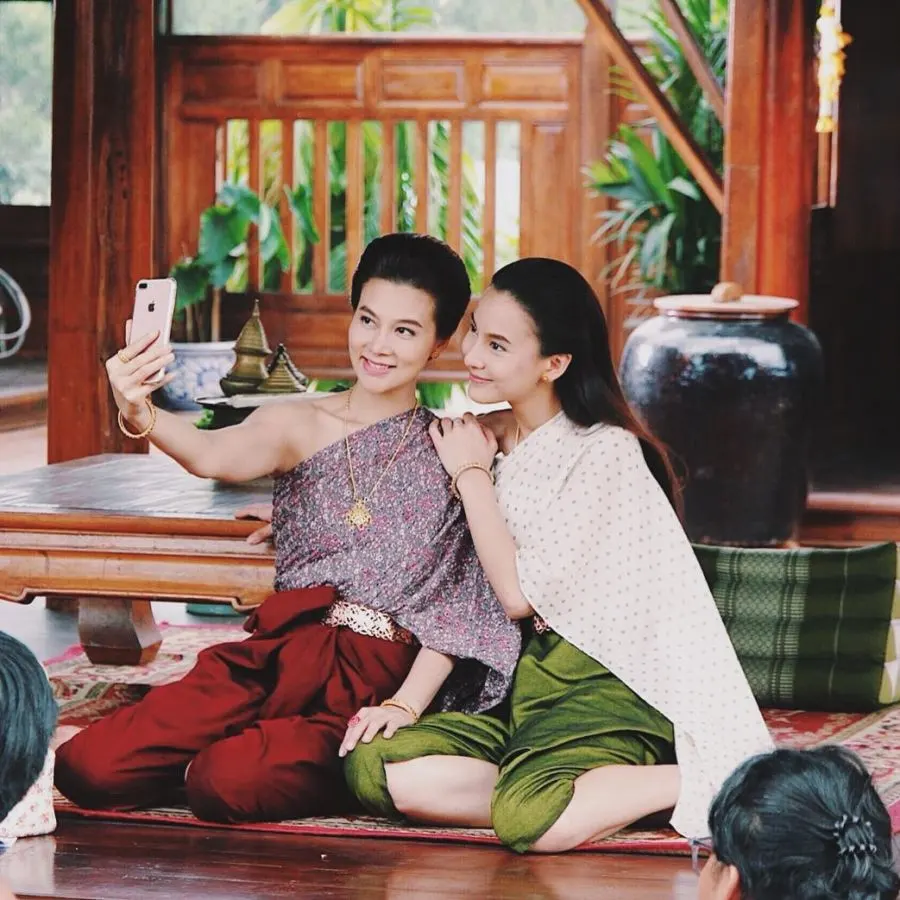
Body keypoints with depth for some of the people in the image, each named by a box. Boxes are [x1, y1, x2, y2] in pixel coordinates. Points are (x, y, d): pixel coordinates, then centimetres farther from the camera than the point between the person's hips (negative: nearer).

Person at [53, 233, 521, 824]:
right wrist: (141, 416, -39)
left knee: (232, 781, -30)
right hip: (280, 653, 3)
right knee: (89, 765, -12)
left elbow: (456, 600, 0)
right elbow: (214, 456, -17)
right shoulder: (297, 426, 6)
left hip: (374, 682, -2)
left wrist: (407, 704, -14)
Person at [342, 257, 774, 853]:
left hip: (603, 685, -6)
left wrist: (471, 474, -4)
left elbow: (520, 594, -12)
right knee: (377, 769, -19)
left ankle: (702, 783, -15)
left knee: (530, 819, -34)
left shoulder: (604, 451, -10)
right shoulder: (486, 438, 11)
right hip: (511, 683, 6)